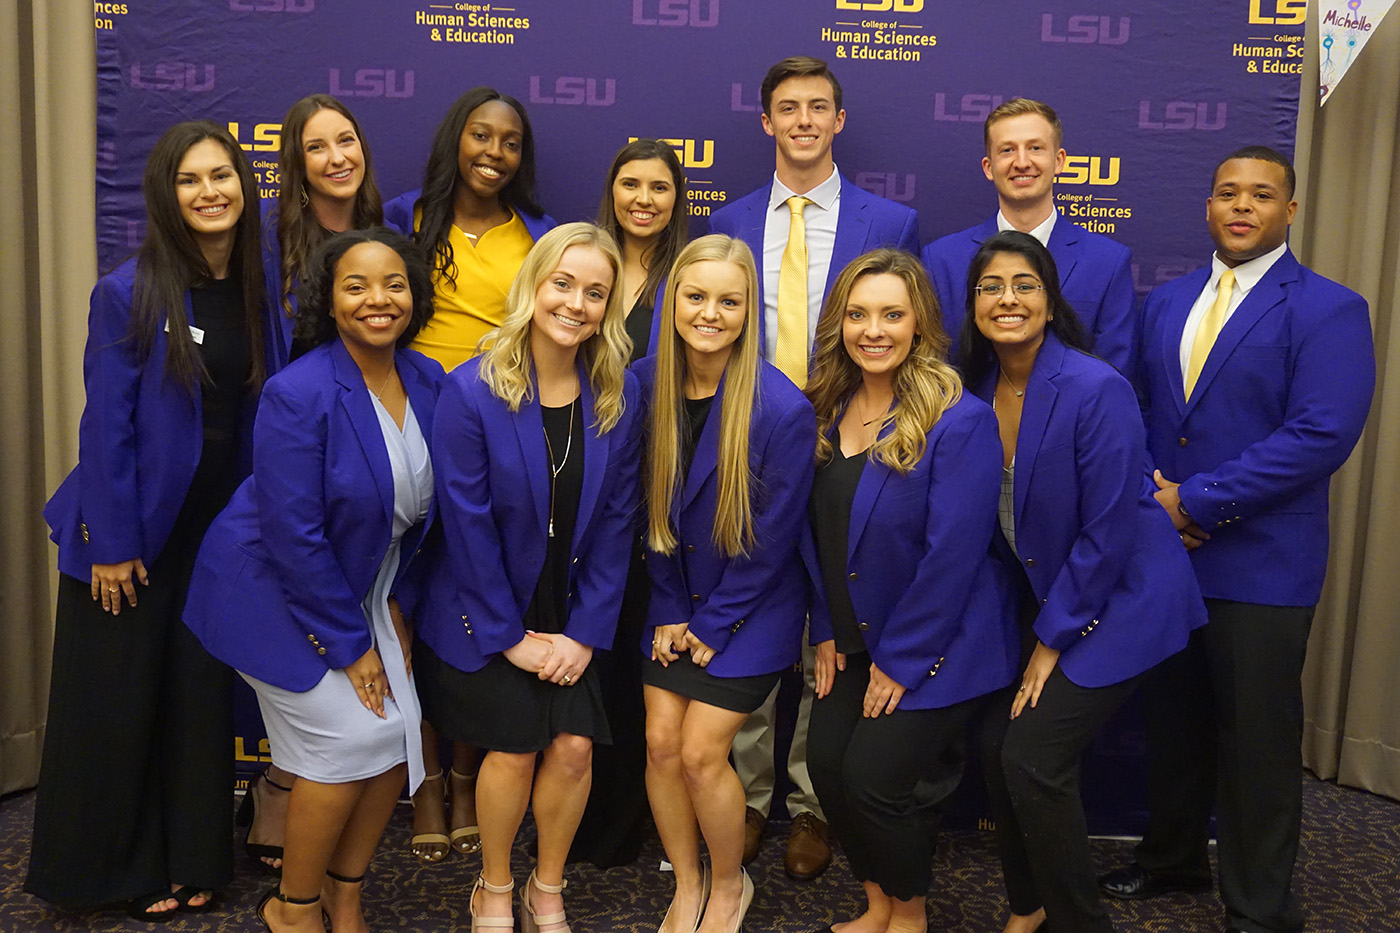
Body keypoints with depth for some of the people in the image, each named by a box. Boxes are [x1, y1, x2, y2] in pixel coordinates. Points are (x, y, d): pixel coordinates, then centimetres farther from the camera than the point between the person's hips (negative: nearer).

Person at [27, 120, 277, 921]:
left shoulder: (258, 291, 1)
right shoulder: (129, 294, -12)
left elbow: (263, 415, 4)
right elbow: (106, 426, -12)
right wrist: (110, 543, -13)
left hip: (221, 531, 4)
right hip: (137, 534, -4)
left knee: (202, 699, 12)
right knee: (116, 702, 8)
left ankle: (191, 862, 28)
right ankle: (110, 866, 28)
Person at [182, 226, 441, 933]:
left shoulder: (427, 381, -3)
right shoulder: (297, 395, -23)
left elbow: (419, 510, 7)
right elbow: (294, 536, -23)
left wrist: (394, 601, 3)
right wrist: (351, 644, -18)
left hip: (357, 587, 7)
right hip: (272, 590, -7)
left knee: (398, 734, 0)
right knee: (347, 738, -9)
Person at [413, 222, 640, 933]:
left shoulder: (617, 395, -5)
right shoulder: (472, 391, -15)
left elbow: (615, 521, -3)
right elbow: (467, 525, -14)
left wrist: (585, 630, -7)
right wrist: (510, 636, -12)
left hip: (572, 617, 3)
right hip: (487, 616, -3)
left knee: (573, 747, -3)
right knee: (515, 748, -3)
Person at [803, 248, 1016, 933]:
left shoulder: (959, 420, -19)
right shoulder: (827, 412, 2)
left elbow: (953, 552, -20)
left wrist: (902, 660, -15)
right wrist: (827, 630, 5)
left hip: (934, 647, -6)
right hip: (856, 640, 6)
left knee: (873, 776, -8)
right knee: (825, 761, 0)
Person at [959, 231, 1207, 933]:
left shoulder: (1097, 390, -23)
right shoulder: (979, 389, -2)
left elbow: (1107, 533, -20)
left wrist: (1053, 639, -13)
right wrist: (1031, 626, 5)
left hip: (1119, 599, -6)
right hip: (1043, 595, 6)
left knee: (1032, 756, -11)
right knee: (996, 745, 1)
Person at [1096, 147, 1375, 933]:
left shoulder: (1328, 310, -7)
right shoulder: (1166, 303, 12)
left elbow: (1322, 434, -18)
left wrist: (1196, 501, -18)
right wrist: (1149, 491, -7)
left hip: (1260, 565, -5)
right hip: (1163, 552, 5)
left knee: (1258, 741, 4)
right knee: (1173, 720, 17)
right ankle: (1172, 858, 37)